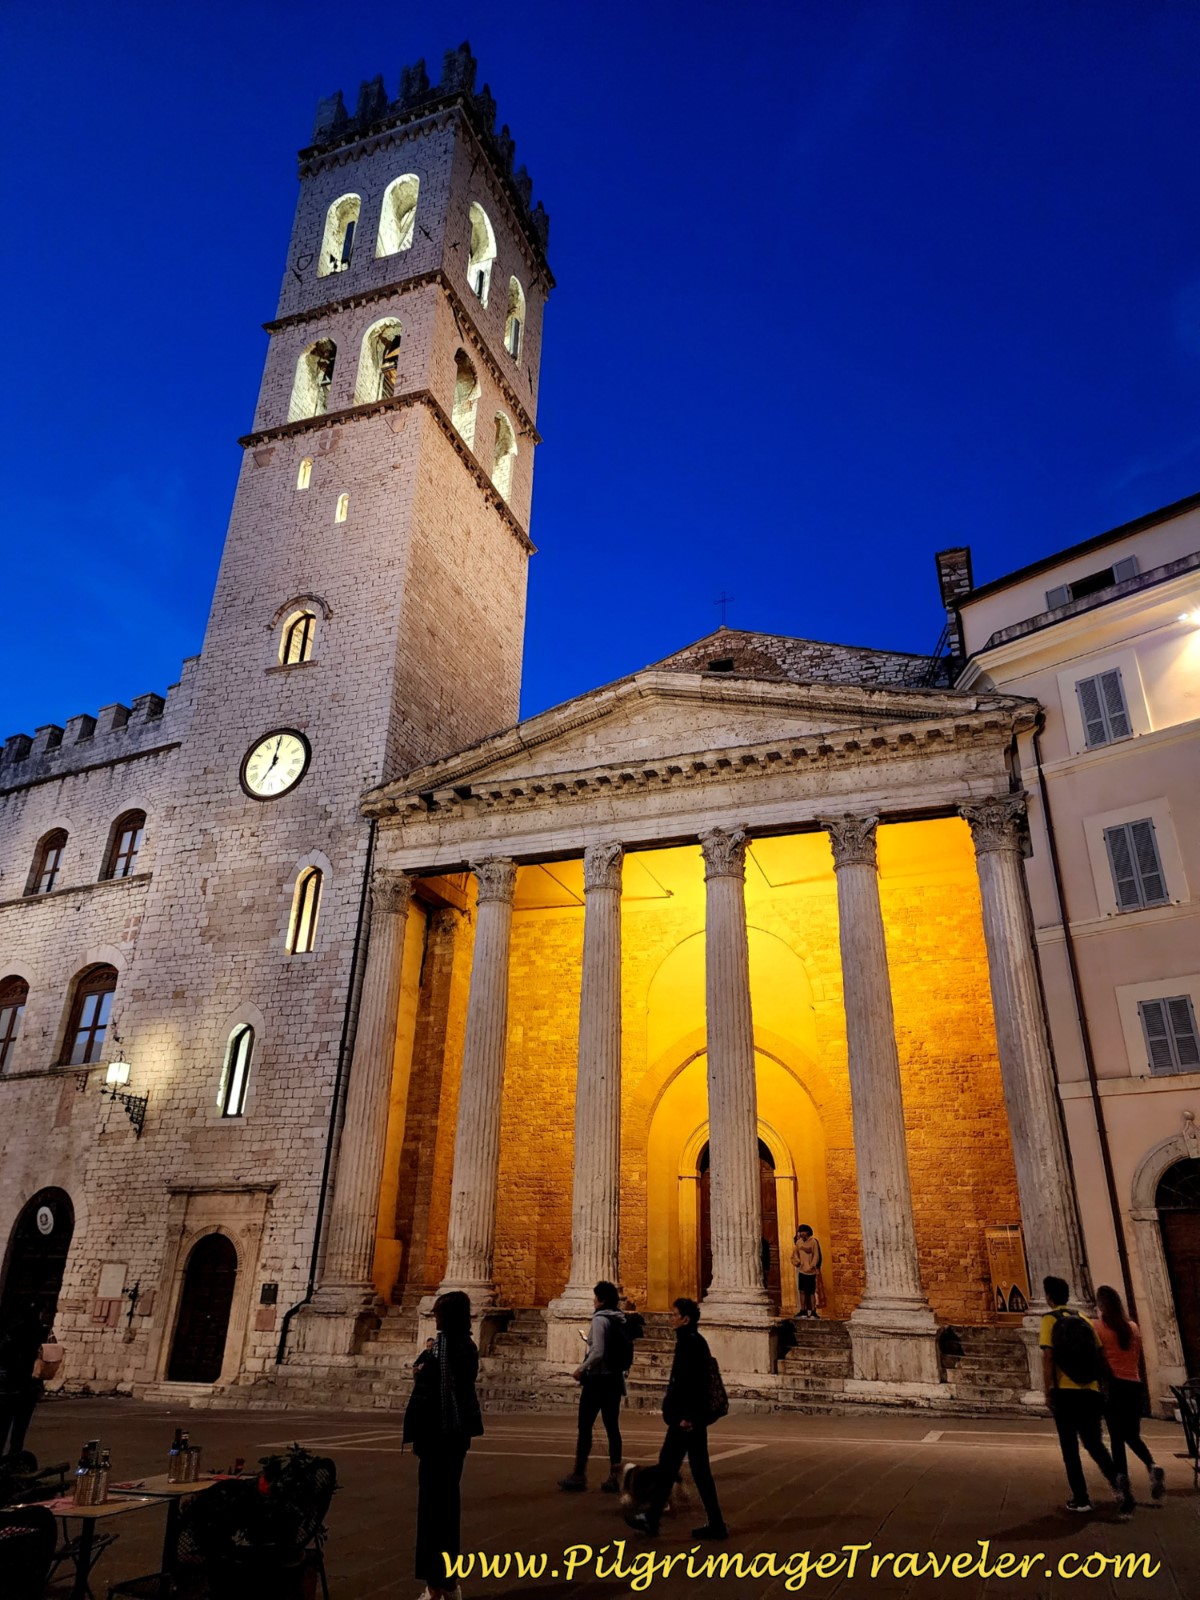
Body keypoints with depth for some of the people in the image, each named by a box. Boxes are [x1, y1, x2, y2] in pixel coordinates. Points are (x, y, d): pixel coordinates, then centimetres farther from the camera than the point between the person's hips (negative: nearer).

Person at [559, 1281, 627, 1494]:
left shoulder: (600, 1319, -15)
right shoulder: (620, 1321, 8)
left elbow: (598, 1352, -23)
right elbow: (622, 1352, 12)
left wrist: (581, 1369, -9)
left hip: (598, 1379, -7)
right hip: (615, 1379, 7)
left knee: (585, 1427, 4)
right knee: (612, 1428, 9)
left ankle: (578, 1475, 10)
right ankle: (614, 1477, 10)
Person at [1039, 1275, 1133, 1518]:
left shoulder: (1049, 1320, -3)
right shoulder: (1083, 1319, 12)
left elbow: (1048, 1357, -11)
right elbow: (1100, 1356, 11)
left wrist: (1048, 1392, -7)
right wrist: (1098, 1386, 21)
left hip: (1065, 1392, -4)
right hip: (1090, 1392, 4)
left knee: (1069, 1446, 9)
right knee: (1093, 1443, 12)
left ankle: (1080, 1498, 8)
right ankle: (1116, 1478, -14)